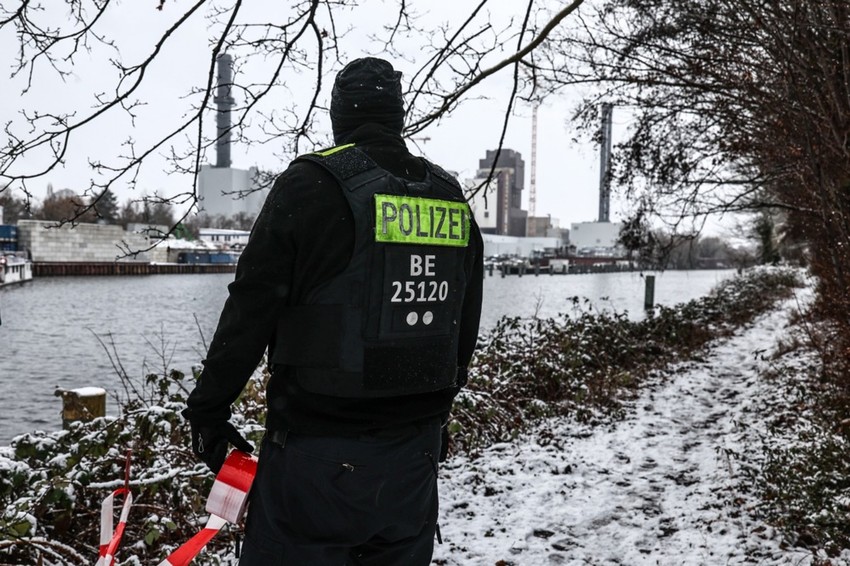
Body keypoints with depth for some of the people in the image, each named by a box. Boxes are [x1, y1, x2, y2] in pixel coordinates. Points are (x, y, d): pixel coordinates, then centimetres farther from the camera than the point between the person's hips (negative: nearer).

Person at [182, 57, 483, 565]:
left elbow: (251, 310, -10)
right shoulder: (452, 199, 7)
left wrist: (208, 407, 2)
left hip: (319, 451, -6)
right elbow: (465, 330, 14)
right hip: (415, 452, 6)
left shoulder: (313, 185, -10)